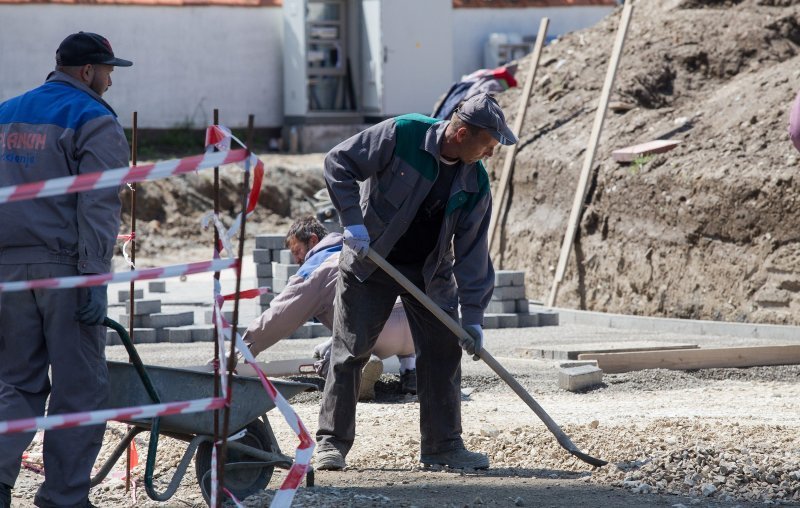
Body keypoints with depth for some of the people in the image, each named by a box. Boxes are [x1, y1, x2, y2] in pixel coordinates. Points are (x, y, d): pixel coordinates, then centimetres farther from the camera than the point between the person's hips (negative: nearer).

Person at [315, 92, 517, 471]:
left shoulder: (475, 181, -7)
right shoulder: (401, 135, -20)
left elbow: (472, 251, -4)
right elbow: (339, 162, -16)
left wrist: (472, 315, -8)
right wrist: (353, 220, -25)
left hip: (429, 270, 4)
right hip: (368, 262, -4)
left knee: (443, 350, 1)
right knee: (350, 350, -4)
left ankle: (443, 445, 10)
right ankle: (332, 441, 5)